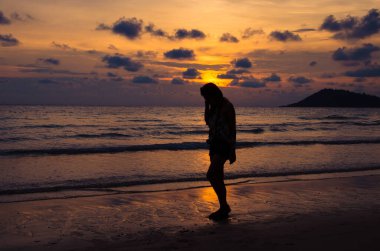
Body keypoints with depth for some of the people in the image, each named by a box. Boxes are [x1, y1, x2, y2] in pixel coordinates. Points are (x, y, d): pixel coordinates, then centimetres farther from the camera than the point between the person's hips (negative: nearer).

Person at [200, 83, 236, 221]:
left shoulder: (227, 106, -14)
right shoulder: (215, 106, 12)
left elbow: (233, 129, -14)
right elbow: (207, 121, 12)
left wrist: (233, 151, -17)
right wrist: (207, 105, 0)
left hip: (224, 144, -9)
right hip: (215, 143, 9)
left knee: (211, 175, -18)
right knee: (217, 178, 11)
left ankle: (224, 207, -7)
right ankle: (224, 208, 21)